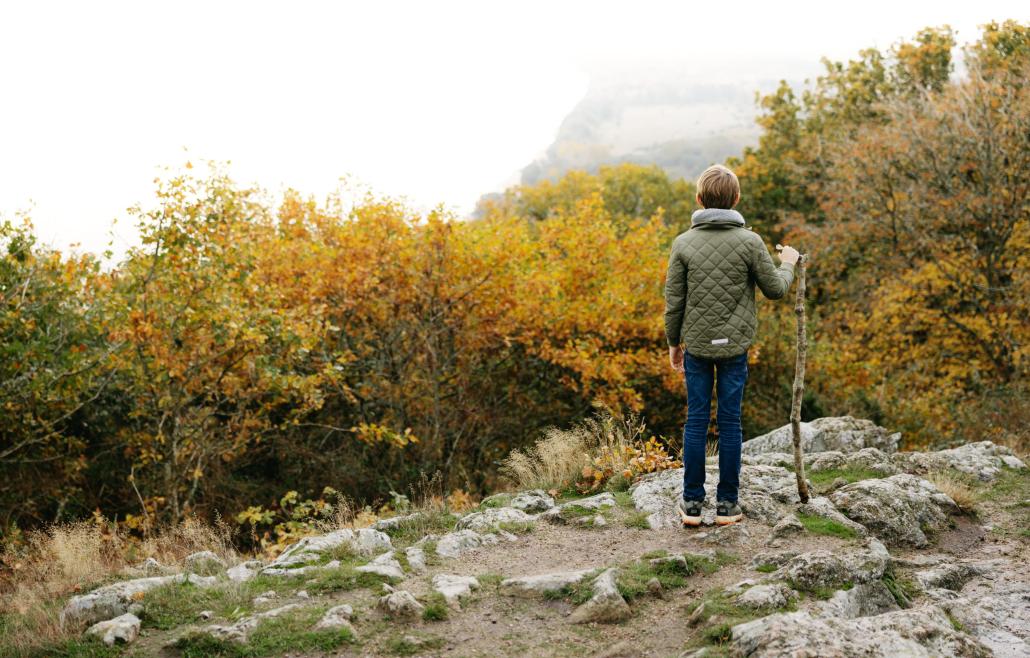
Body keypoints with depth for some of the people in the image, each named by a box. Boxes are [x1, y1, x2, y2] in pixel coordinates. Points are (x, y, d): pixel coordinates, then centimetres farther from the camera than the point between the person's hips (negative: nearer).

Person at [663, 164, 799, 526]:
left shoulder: (684, 243, -4)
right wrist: (787, 265, 22)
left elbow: (674, 299, -2)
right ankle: (727, 503, 11)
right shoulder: (750, 242, -8)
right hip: (733, 345, -1)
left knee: (696, 420, 7)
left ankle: (692, 502, 10)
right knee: (730, 421, 6)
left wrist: (674, 342, 12)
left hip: (696, 345, 1)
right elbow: (774, 289, 1)